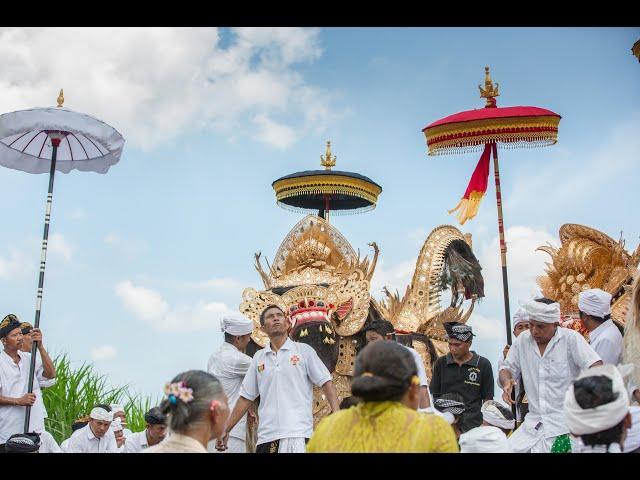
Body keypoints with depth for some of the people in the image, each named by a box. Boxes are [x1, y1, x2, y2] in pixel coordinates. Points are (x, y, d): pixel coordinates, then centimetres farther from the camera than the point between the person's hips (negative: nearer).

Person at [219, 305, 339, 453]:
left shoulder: (304, 350, 5)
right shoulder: (258, 357, 14)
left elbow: (326, 383, 1)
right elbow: (246, 397, 17)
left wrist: (336, 414, -14)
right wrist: (226, 430, 13)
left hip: (298, 434, -3)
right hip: (266, 436, 3)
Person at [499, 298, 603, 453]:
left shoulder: (571, 338, -7)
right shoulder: (523, 340, 6)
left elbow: (596, 367, -17)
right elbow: (507, 369, 12)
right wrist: (507, 382, -11)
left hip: (565, 421, -5)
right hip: (533, 421, 5)